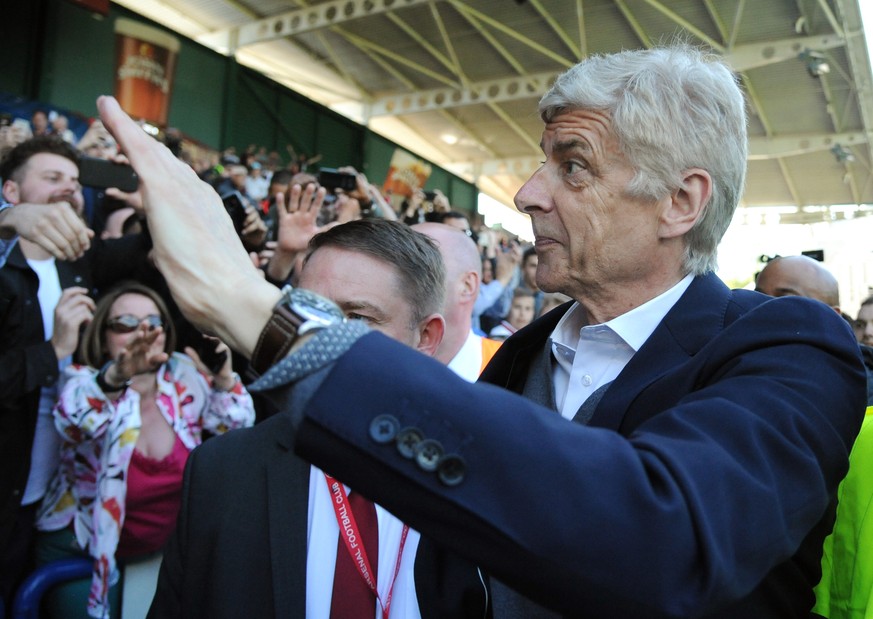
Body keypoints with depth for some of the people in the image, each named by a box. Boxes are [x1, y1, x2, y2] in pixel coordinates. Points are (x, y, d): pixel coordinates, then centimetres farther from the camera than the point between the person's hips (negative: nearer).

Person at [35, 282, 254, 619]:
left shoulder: (185, 379, -8)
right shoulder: (85, 385, -18)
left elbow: (239, 426, -2)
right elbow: (72, 417, -41)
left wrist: (223, 379, -21)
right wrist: (115, 376, -61)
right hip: (83, 552, -3)